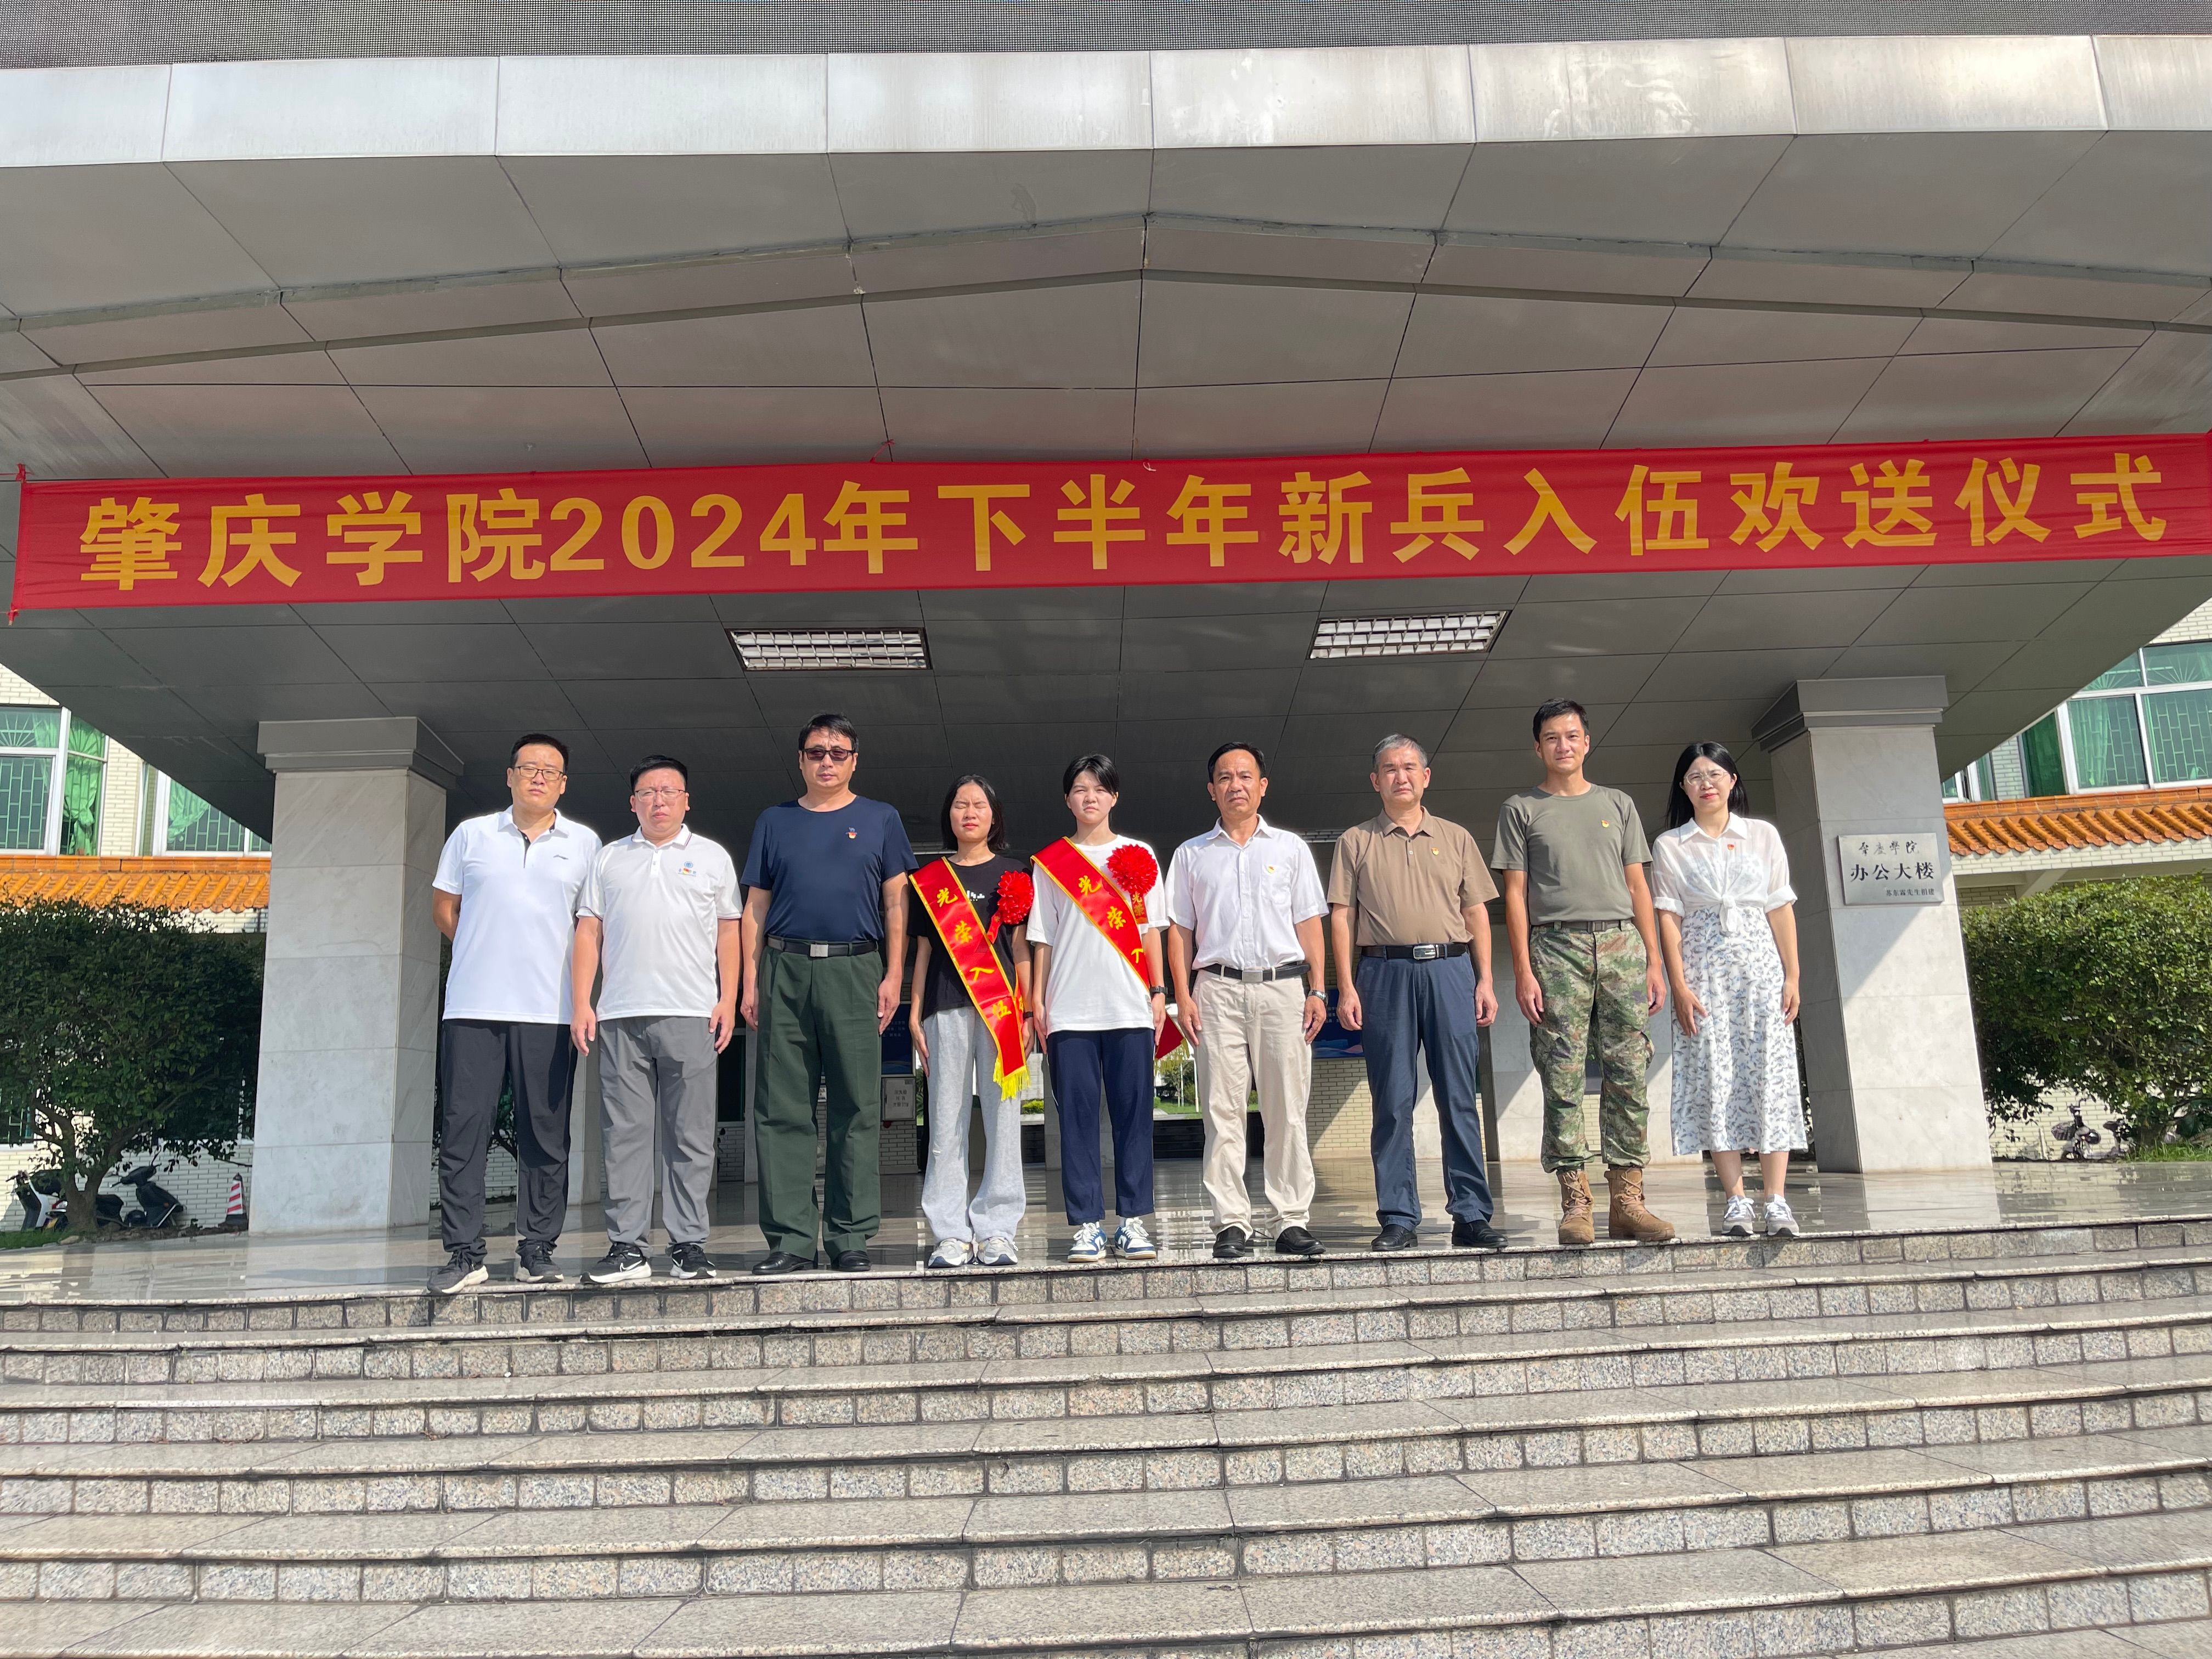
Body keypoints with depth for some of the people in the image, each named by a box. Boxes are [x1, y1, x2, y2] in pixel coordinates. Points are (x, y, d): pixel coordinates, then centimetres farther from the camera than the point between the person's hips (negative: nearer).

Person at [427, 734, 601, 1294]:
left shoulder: (584, 844, 10)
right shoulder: (471, 835, 12)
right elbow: (443, 907, 17)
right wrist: (485, 951, 10)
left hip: (549, 1011, 0)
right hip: (473, 1008, 0)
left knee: (546, 1138, 1)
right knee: (463, 1131, -2)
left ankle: (536, 1250, 8)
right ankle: (464, 1253, 3)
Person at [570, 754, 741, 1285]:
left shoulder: (712, 857, 13)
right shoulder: (609, 859, 16)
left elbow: (728, 931, 10)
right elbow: (589, 932, 13)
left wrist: (728, 1000, 0)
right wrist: (582, 1004, 4)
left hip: (692, 1016, -1)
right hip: (620, 1017, 2)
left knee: (690, 1138, -1)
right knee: (624, 1135, 1)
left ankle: (688, 1246, 4)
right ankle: (627, 1247, 6)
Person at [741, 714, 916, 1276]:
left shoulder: (880, 820, 12)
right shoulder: (774, 823, 15)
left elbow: (896, 904, 8)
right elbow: (756, 908, 12)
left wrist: (893, 975, -2)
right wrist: (751, 979, 3)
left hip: (855, 971, -1)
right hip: (785, 970, 1)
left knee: (857, 1109, -1)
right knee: (782, 1109, 0)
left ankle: (852, 1236, 5)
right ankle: (790, 1236, 5)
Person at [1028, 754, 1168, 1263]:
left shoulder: (1138, 856, 11)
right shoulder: (1051, 863, 9)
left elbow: (1150, 929, 10)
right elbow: (1042, 938, 8)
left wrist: (1158, 991, 3)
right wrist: (1038, 1002, 2)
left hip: (1130, 1009, 0)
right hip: (1070, 1011, 0)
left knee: (1133, 1112, 1)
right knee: (1078, 1115, 0)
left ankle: (1133, 1221, 8)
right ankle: (1088, 1224, 6)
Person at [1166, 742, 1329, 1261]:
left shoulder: (1291, 848, 14)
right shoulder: (1192, 854, 14)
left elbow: (1309, 924, 12)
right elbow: (1179, 930, 11)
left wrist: (1318, 990, 3)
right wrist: (1184, 995, 0)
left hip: (1283, 985, 0)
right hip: (1218, 988, 0)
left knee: (1287, 1111, -1)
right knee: (1223, 1110, -3)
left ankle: (1293, 1221, 3)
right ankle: (1231, 1223, 1)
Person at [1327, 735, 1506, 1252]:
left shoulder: (1455, 838, 15)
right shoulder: (1356, 841, 10)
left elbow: (1477, 914, 13)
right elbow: (1341, 917, 6)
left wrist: (1485, 980, 4)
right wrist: (1346, 987, -3)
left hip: (1449, 969, 1)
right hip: (1384, 972, -1)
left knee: (1461, 1098, 0)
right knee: (1392, 1102, 0)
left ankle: (1472, 1215, 5)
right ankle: (1398, 1219, 6)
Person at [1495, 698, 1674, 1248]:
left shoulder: (1618, 805, 18)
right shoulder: (1521, 809, 10)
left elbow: (1638, 887, 15)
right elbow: (1515, 894, 4)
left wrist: (1654, 961, 6)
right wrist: (1524, 971, -6)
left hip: (1621, 942, 3)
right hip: (1557, 945, -2)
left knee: (1628, 1074, -2)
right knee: (1563, 1077, -5)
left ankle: (1627, 1201, 2)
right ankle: (1575, 1203, -2)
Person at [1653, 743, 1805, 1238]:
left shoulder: (1763, 835, 9)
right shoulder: (1670, 846, 7)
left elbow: (1782, 910, 7)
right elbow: (1669, 918, 1)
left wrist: (1792, 976, 0)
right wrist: (1679, 984, -8)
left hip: (1760, 967, 1)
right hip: (1705, 970, -1)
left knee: (1771, 1076, -5)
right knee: (1715, 1079, -5)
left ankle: (1776, 1199, -4)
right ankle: (1736, 1201, -1)